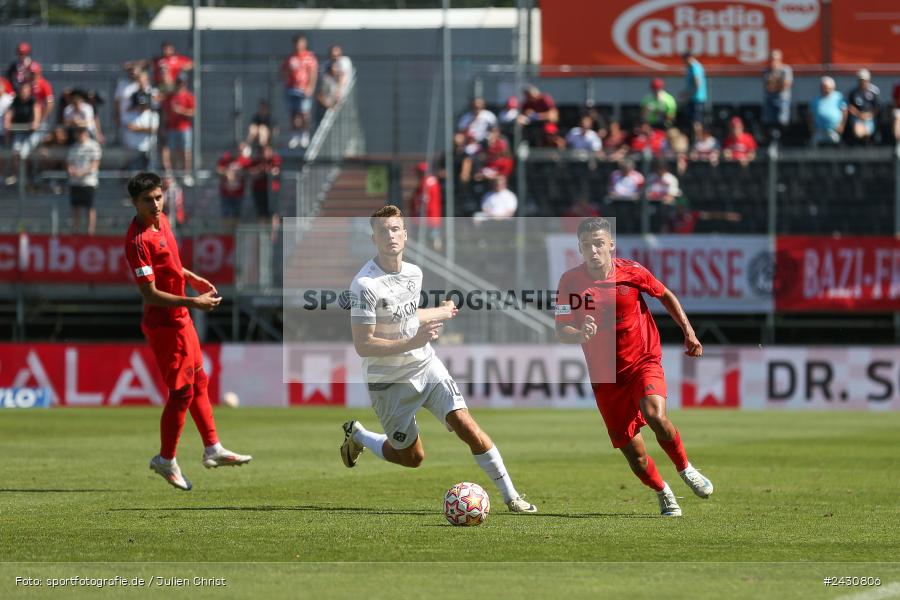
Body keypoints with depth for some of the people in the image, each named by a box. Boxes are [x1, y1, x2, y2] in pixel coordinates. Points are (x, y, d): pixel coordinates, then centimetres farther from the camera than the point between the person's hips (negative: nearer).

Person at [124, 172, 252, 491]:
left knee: (199, 382, 18)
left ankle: (213, 449, 29)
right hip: (165, 324, -10)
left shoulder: (161, 220, 3)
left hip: (180, 319, 10)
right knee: (182, 392, 0)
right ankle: (166, 460, 14)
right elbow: (150, 294, -28)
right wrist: (193, 302, -30)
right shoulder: (138, 240, -26)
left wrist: (192, 278, 16)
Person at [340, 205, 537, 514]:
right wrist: (413, 342, -31)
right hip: (389, 381, -5)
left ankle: (510, 495, -6)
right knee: (412, 457, 7)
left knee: (466, 425, -12)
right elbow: (363, 345, -23)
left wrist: (439, 313, 32)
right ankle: (356, 435, 34)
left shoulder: (414, 273, 2)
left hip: (426, 365, 5)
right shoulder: (365, 284, -21)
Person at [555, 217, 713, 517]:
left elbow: (666, 296, 11)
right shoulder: (570, 281, -9)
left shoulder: (631, 272, -8)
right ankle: (663, 494, 27)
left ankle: (686, 469, -2)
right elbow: (561, 332, -12)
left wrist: (688, 331, 7)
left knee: (655, 416, -29)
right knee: (633, 453, -1)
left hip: (644, 361, -1)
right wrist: (580, 334, -33)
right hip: (605, 376, 1)